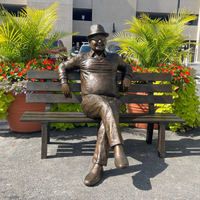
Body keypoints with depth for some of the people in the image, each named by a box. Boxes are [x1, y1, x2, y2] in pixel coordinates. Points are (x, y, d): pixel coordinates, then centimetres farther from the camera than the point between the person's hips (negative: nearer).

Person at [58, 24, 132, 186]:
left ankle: (98, 166, -35)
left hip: (113, 101, 2)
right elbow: (63, 67, 31)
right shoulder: (82, 58, 20)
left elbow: (127, 67, 43)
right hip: (90, 100, -1)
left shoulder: (114, 58, 25)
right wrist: (64, 83, 15)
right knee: (105, 106, -39)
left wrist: (127, 77, 21)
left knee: (107, 121, -34)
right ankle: (118, 148, -48)